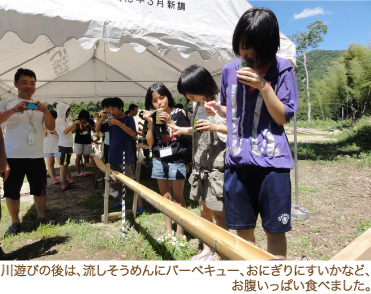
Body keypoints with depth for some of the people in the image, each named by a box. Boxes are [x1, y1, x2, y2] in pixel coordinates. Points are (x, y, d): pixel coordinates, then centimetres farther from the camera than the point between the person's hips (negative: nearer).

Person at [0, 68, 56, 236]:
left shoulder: (39, 107, 13)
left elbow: (51, 127, 2)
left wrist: (46, 111, -16)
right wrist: (14, 110, -26)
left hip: (36, 156, 2)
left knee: (40, 189, 9)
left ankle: (42, 216, 25)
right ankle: (15, 223, 19)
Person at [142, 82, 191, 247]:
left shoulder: (179, 113, -3)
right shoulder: (154, 117, 6)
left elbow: (186, 137, -10)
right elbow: (150, 142, 3)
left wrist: (169, 122, -17)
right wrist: (150, 123, -9)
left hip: (176, 160, -4)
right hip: (159, 160, 5)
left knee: (177, 197, -1)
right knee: (164, 195, 12)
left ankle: (180, 234, 9)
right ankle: (168, 232, 23)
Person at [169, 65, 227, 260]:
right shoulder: (198, 105, 12)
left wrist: (214, 127, -26)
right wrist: (181, 130, 15)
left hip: (218, 166, -8)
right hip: (201, 166, 8)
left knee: (218, 212, 2)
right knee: (204, 209, 15)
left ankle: (218, 254, 19)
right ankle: (206, 249, 30)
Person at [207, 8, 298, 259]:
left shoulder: (282, 69, -2)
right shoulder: (230, 70, 9)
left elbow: (282, 117, -5)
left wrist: (263, 86, -17)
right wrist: (216, 108, -1)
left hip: (272, 163, -3)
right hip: (237, 162, 4)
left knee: (275, 230, 6)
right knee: (243, 229, 13)